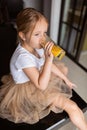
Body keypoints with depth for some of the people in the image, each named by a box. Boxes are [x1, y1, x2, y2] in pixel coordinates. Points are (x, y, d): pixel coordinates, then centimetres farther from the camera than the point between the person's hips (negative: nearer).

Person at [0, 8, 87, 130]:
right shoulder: (23, 56, -36)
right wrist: (49, 58, -40)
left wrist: (65, 79, 6)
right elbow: (41, 85, -34)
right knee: (72, 106, -12)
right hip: (27, 91, -8)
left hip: (37, 76, 8)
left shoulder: (35, 45, -12)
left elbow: (49, 65, 0)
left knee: (64, 69, 23)